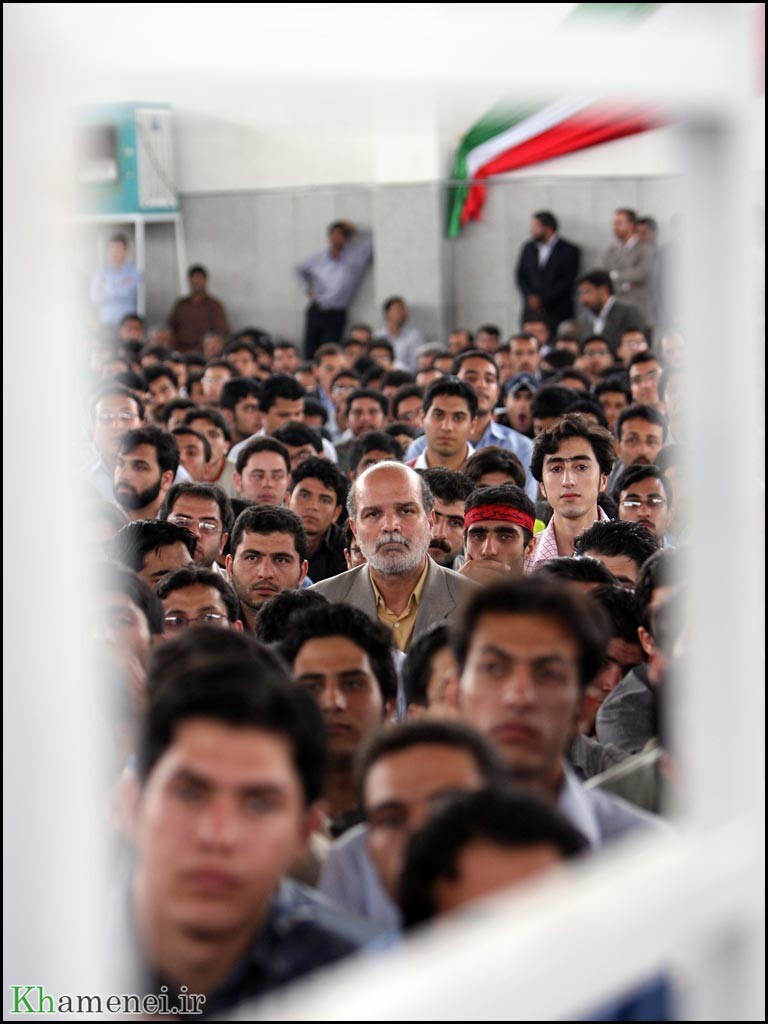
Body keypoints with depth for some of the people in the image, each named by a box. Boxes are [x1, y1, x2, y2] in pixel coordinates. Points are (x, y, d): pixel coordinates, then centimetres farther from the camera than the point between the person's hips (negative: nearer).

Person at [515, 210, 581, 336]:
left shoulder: (569, 251, 1)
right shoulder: (528, 248, 16)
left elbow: (567, 281, -6)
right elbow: (520, 275, 13)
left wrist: (542, 300, -10)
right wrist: (530, 297, -5)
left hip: (558, 314, -4)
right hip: (532, 310, 4)